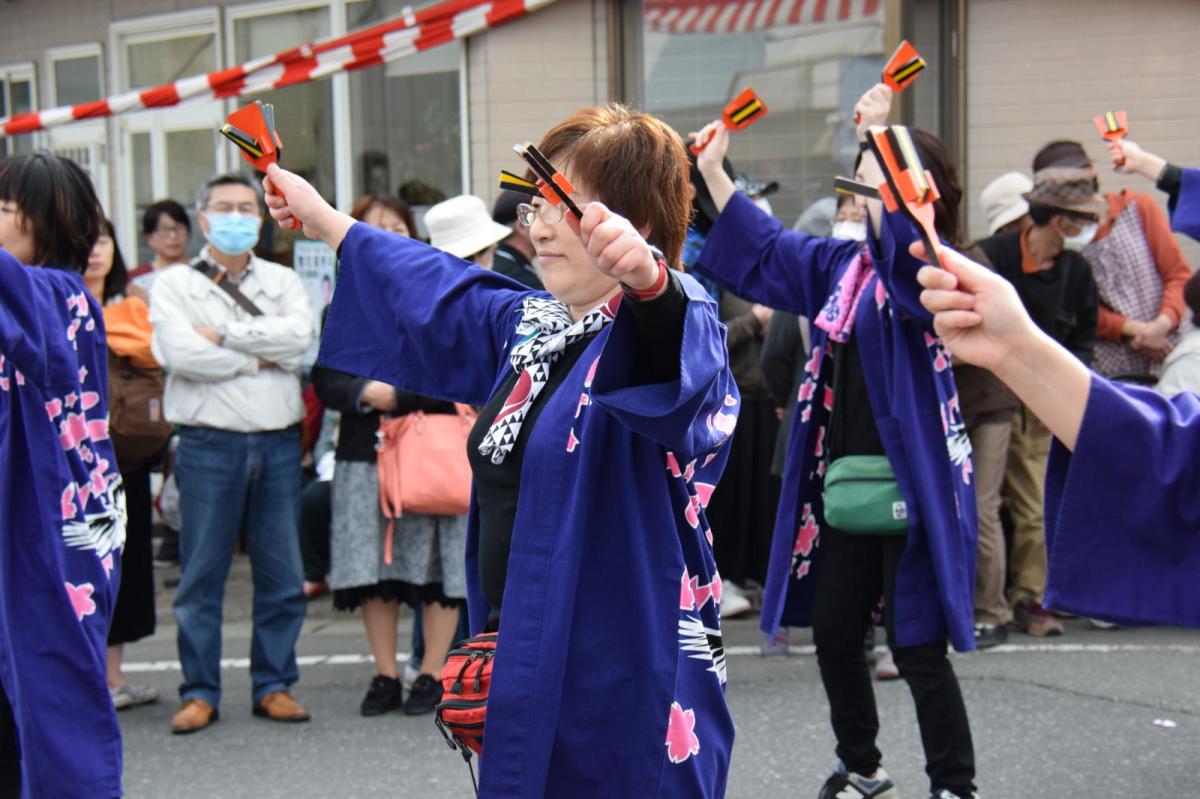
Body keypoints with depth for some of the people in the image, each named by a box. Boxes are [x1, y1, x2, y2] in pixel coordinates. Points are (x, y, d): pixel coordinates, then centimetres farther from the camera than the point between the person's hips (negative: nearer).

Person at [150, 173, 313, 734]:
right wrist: (262, 357, -7)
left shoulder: (283, 282, 14)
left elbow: (298, 335, -7)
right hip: (209, 444, -2)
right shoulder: (175, 284, 6)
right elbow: (181, 353, -12)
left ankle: (274, 685, 16)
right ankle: (200, 692, 11)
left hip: (279, 443, 3)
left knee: (282, 574, 5)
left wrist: (225, 335, -9)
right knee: (202, 575, 1)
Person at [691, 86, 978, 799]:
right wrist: (714, 173, 18)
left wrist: (876, 137, -35)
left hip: (911, 486, -8)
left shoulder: (936, 266, -12)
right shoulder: (840, 264, 10)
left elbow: (903, 241, -34)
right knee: (833, 632, 15)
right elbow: (763, 252, 22)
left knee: (918, 647, -1)